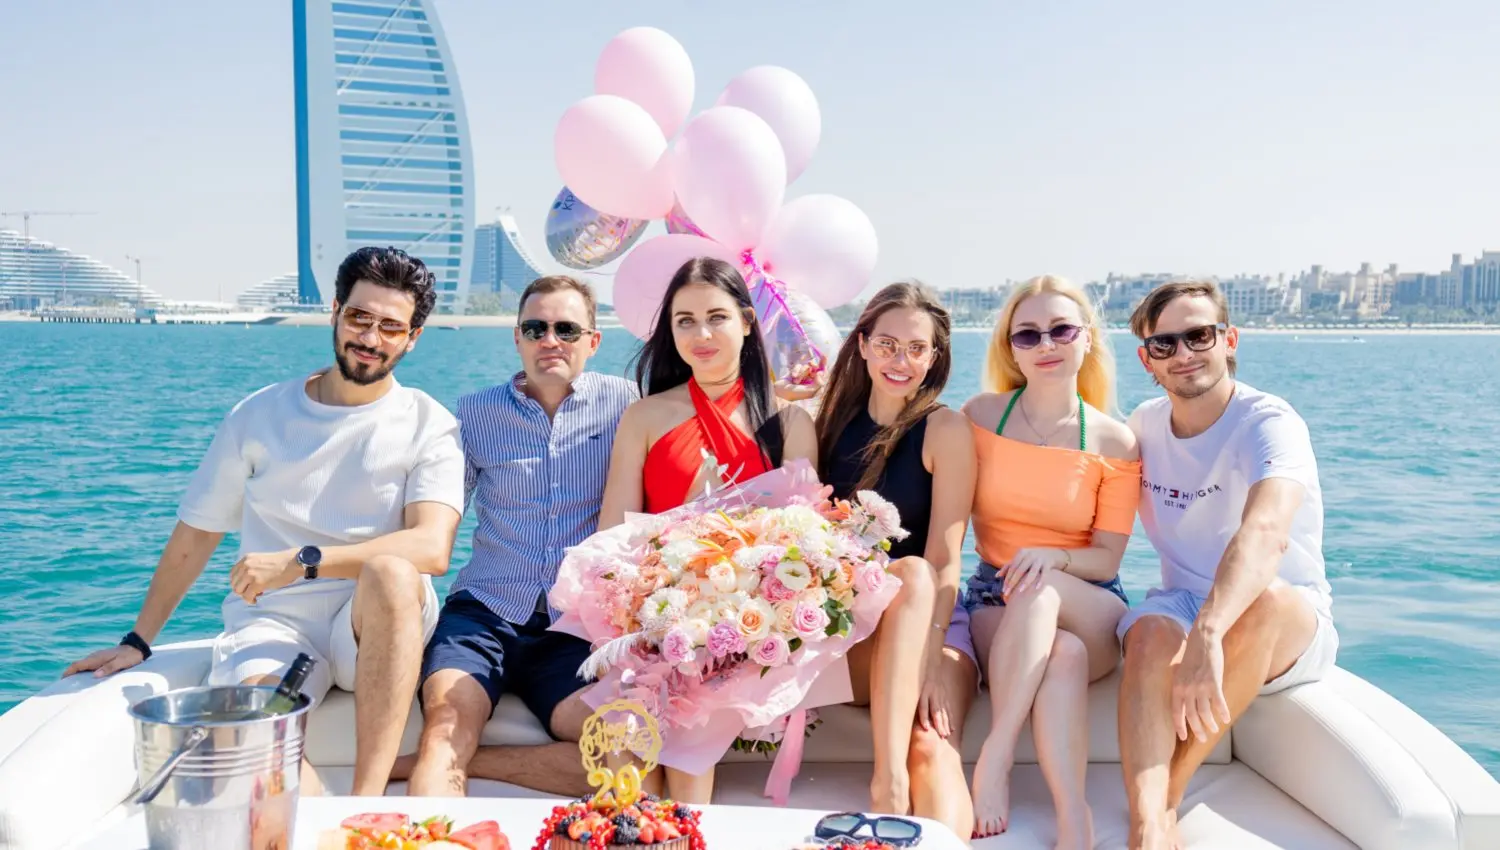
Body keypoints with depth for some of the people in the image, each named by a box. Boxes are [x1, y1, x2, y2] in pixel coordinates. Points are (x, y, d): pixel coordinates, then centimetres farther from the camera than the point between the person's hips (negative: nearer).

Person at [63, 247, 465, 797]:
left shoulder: (427, 426, -1)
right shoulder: (260, 416, 8)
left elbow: (432, 549, -17)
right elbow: (194, 536, 15)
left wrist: (300, 561, -22)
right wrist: (138, 642, 14)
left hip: (380, 626, -1)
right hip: (272, 623, 2)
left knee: (389, 570, -37)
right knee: (258, 712, -33)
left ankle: (368, 798, -36)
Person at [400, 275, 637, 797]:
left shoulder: (621, 403, 6)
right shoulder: (474, 414, 11)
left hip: (577, 625, 0)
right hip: (483, 614, 1)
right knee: (446, 727, -30)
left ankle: (438, 760, -13)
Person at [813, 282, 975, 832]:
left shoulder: (946, 429, -2)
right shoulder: (831, 420, 9)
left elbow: (946, 559, -11)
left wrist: (929, 658, -24)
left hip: (931, 624, -1)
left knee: (935, 753, -31)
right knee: (911, 573, -32)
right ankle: (888, 780, -42)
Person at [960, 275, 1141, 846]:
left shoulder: (1114, 442, -3)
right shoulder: (981, 416, 0)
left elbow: (1107, 558, -3)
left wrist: (1052, 557, -24)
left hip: (1090, 610, 0)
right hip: (994, 598, 0)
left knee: (1040, 591, -37)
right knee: (1065, 655, -36)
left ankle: (992, 763, -36)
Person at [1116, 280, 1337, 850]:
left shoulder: (1270, 423, -18)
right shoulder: (1144, 425, 2)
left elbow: (1266, 532, -38)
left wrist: (1208, 634, -53)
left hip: (1289, 630, -3)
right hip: (1183, 605, 3)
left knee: (1266, 598, -37)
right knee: (1153, 634, -31)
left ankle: (1168, 795, -25)